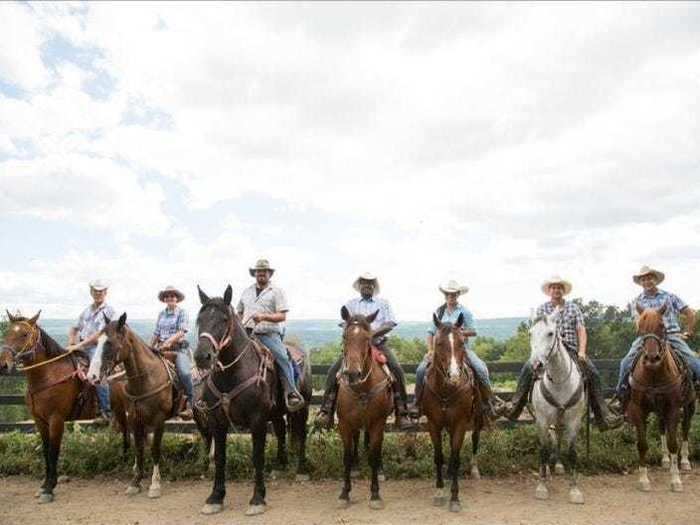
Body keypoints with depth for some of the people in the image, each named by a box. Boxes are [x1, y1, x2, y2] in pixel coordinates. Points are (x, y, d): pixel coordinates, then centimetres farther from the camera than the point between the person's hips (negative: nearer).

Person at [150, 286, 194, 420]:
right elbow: (156, 333, 20)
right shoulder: (161, 314, 18)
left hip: (179, 348, -6)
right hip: (162, 349, 6)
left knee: (184, 372, -26)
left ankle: (189, 405, -18)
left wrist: (168, 342, -21)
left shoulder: (182, 313, 1)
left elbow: (181, 332, -10)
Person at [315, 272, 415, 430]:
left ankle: (402, 413, -15)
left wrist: (375, 331, -16)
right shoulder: (351, 304, 17)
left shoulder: (383, 303, 15)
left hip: (379, 343, 0)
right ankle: (326, 410, -12)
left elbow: (390, 324, 2)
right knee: (334, 370, -18)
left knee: (397, 369, -22)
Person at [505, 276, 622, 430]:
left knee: (593, 373, -18)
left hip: (571, 350, 1)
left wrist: (582, 351, -12)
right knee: (527, 369, -23)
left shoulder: (573, 307, 11)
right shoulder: (542, 309, 10)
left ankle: (603, 417, -12)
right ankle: (514, 407, -16)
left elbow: (581, 331, 3)